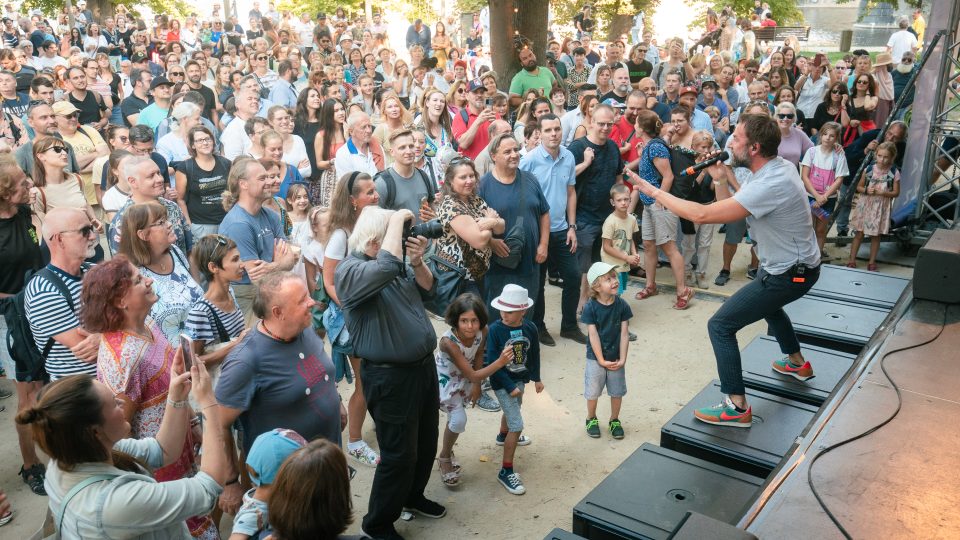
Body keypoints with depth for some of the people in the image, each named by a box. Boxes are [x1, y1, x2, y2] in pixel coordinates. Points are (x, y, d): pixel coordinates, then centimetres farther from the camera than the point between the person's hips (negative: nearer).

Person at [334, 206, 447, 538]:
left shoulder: (396, 260, 8)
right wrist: (398, 219, -28)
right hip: (391, 377, -9)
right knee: (399, 455, 2)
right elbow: (387, 267, -40)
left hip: (423, 365, 9)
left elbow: (426, 288, 11)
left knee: (427, 443, 23)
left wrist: (417, 261, -9)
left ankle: (412, 496, 47)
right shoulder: (350, 271, -20)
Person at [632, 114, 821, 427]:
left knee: (720, 325, -9)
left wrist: (655, 192, -27)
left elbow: (703, 215, -34)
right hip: (789, 264, 10)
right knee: (766, 303, 38)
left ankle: (737, 408, -4)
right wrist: (721, 179, -11)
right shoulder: (773, 168, -1)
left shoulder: (771, 185, -32)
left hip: (790, 274, -10)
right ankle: (797, 363, 58)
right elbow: (728, 209, 4)